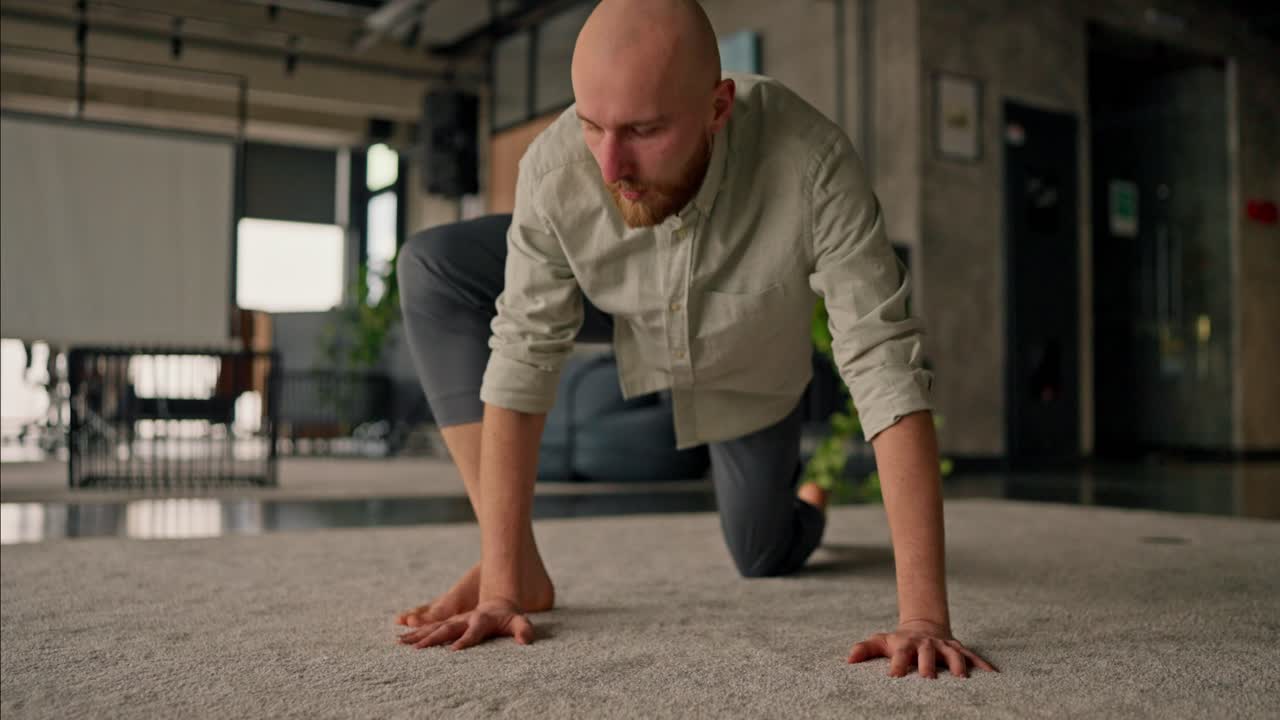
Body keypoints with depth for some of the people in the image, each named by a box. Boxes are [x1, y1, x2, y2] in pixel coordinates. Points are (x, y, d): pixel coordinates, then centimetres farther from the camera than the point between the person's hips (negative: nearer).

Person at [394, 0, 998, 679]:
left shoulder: (811, 163, -43)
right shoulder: (553, 170, -37)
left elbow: (886, 372, -43)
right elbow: (521, 366, -32)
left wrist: (923, 616, -47)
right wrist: (500, 589, -33)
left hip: (752, 368, -1)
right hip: (627, 318, 1)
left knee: (764, 560, 13)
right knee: (431, 269, -22)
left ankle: (810, 502, 54)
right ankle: (515, 567, -15)